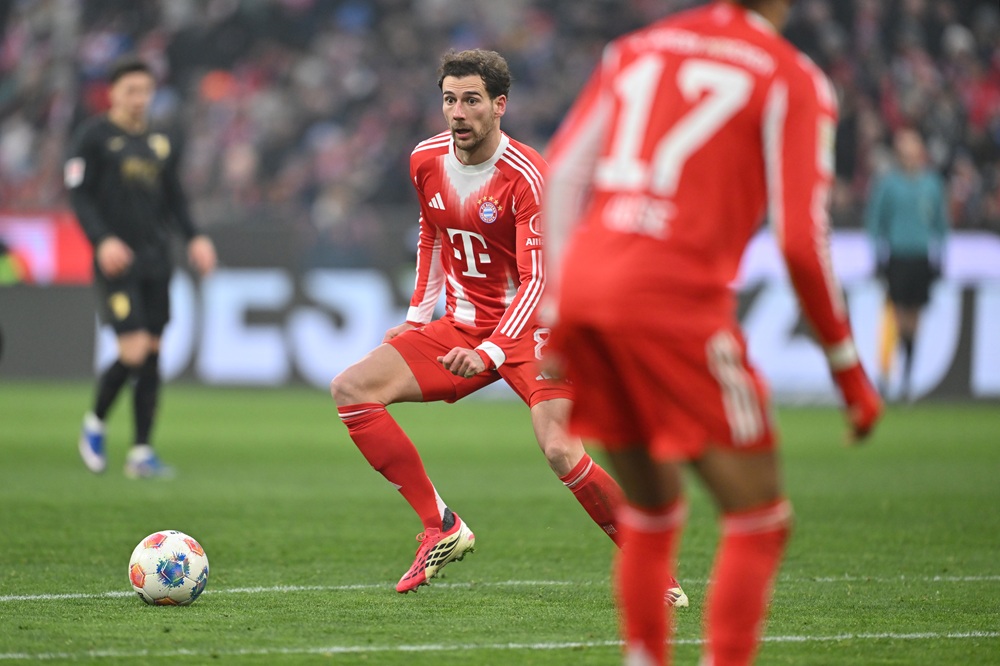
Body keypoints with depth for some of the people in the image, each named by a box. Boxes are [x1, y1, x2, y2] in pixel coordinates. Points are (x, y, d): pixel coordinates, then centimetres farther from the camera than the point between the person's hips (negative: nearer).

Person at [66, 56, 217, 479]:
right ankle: (94, 424, 12)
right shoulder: (94, 137, -2)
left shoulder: (160, 143, 14)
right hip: (117, 262, -6)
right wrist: (103, 240, -21)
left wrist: (194, 238, 2)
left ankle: (141, 452, 8)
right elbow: (79, 195, -7)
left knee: (152, 355, 2)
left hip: (155, 261, 6)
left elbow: (174, 199, 18)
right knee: (134, 352, -14)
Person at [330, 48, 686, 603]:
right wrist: (416, 317, 16)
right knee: (350, 389, -12)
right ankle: (441, 527, -7)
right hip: (460, 326, 6)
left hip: (528, 327, -6)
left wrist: (489, 353, -37)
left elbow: (538, 281, -25)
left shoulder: (526, 177, -21)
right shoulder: (426, 161, -1)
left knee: (561, 451, -26)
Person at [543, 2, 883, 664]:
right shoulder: (793, 81, 3)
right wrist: (849, 370, 4)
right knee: (761, 521, 2)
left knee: (652, 509, 22)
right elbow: (801, 240, -4)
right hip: (674, 296, -6)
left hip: (582, 282, 6)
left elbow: (560, 174, 15)